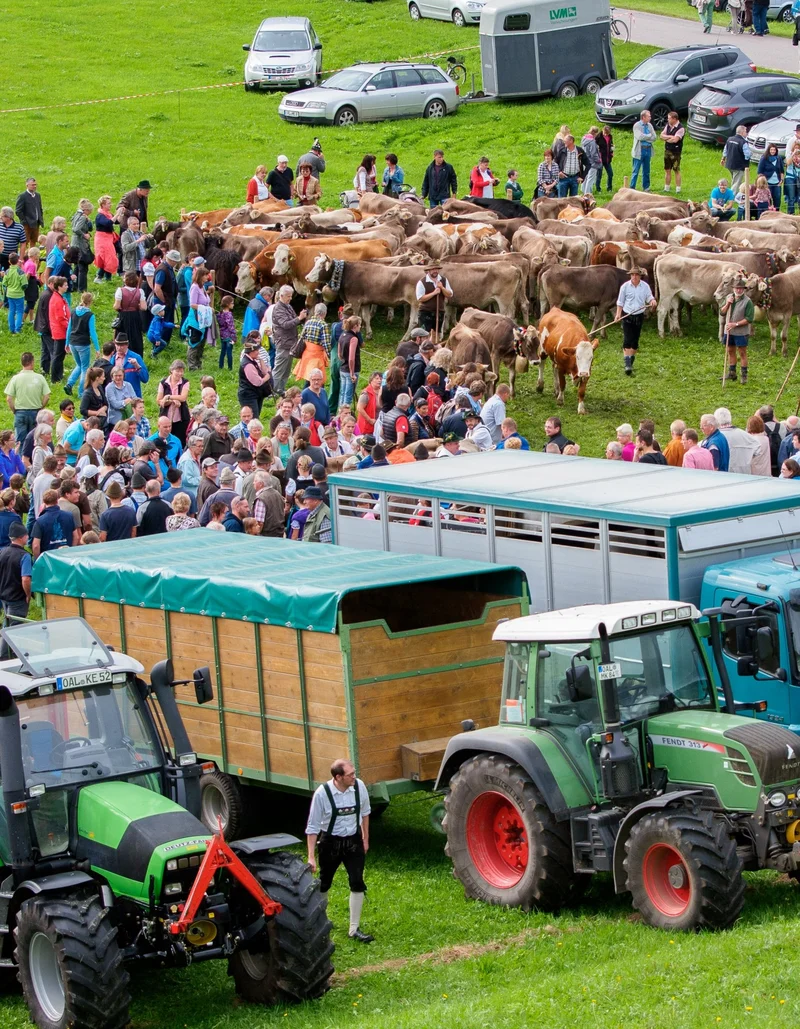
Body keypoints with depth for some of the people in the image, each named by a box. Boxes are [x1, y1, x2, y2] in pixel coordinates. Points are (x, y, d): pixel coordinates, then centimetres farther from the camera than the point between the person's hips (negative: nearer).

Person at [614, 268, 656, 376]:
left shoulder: (645, 286, 1)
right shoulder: (625, 286, -3)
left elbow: (650, 297, 0)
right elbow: (620, 302, 2)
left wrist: (653, 301, -25)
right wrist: (618, 314, -9)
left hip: (639, 316, 2)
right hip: (627, 315, -2)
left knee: (635, 341, 9)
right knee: (627, 340, -12)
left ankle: (631, 363, 23)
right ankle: (627, 365, -18)